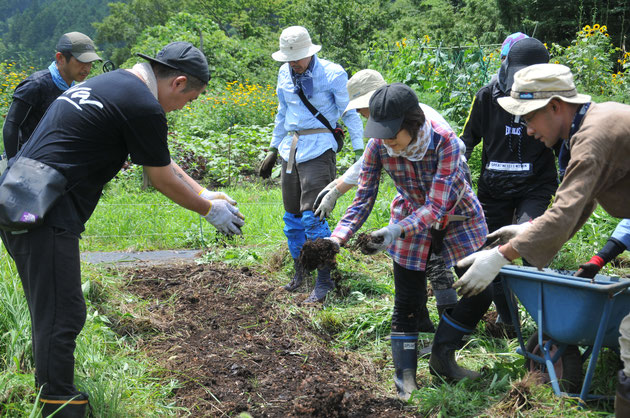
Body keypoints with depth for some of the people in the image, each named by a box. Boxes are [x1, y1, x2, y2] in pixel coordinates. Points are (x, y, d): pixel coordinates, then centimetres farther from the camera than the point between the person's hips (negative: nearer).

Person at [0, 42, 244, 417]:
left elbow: (163, 162, 26)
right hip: (44, 216, -10)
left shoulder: (107, 84, 20)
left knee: (51, 311, 19)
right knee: (62, 317, -3)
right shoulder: (143, 107, -12)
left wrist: (208, 195, 28)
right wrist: (211, 211, 13)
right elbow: (164, 180, -1)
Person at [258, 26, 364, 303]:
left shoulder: (332, 74, -8)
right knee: (292, 215, 9)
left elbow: (350, 114, -4)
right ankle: (299, 272, 26)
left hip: (318, 148, -6)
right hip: (291, 149, 6)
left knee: (312, 215, -12)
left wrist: (360, 153, -10)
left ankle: (324, 281, -2)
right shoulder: (285, 74, 10)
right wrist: (273, 150, 23)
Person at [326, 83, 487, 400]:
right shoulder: (378, 146, -23)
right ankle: (405, 380, 10)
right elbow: (363, 201, -18)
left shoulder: (445, 142, -33)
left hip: (455, 217, -1)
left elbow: (436, 206, -35)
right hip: (410, 223, 2)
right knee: (406, 303, 0)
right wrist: (336, 239, -34)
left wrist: (394, 231, -49)